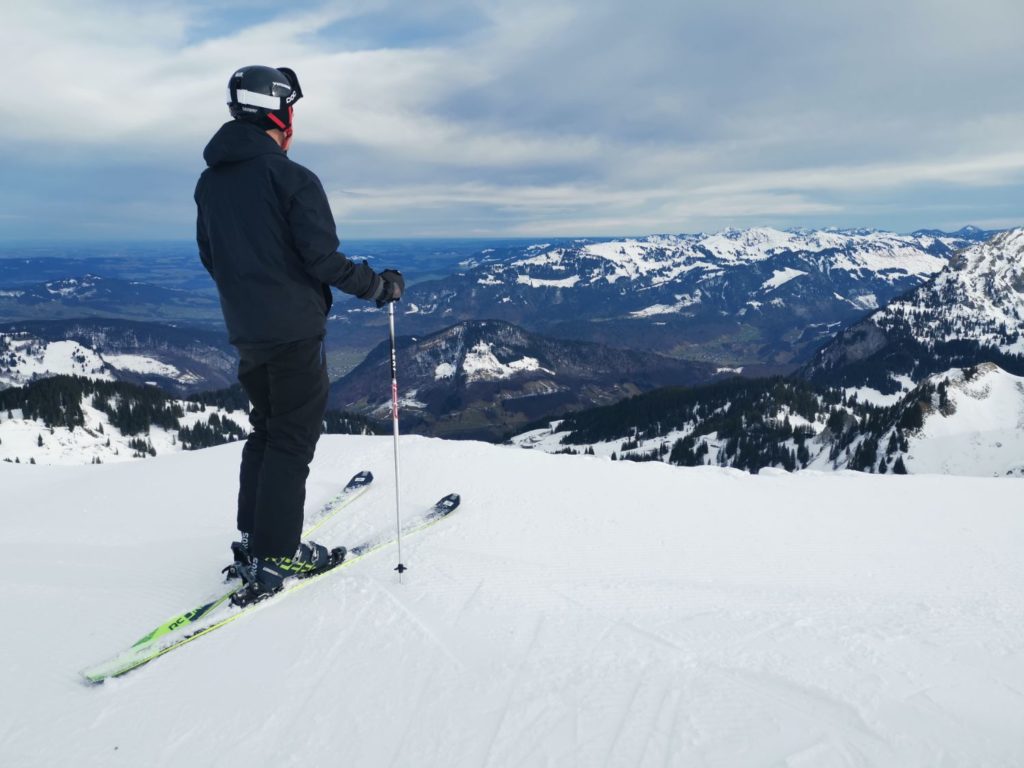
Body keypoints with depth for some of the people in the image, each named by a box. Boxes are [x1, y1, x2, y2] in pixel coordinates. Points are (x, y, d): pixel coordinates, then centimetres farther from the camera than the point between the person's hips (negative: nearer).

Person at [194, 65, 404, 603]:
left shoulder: (210, 181, 9)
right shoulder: (292, 179, -14)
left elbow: (210, 258, 15)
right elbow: (324, 258, -18)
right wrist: (381, 286, -5)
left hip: (246, 332, 8)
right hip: (294, 331, -7)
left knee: (266, 429, 19)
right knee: (293, 438, 1)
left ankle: (252, 540, 25)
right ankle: (273, 558, 5)